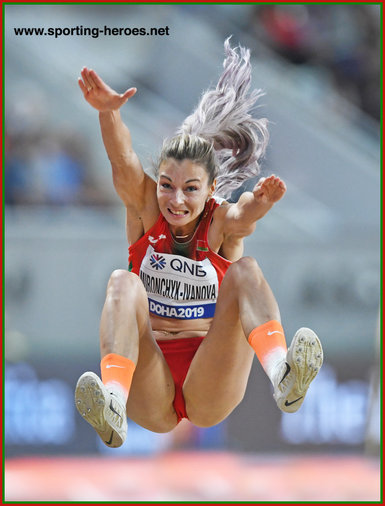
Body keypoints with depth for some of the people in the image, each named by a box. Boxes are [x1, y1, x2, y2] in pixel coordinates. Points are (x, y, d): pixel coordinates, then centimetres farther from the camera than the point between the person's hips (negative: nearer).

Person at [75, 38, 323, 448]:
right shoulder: (145, 209, 4)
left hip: (211, 397, -1)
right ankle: (113, 404, -49)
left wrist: (259, 205, -49)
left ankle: (282, 373, -49)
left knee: (244, 271, -20)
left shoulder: (222, 222, 1)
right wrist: (108, 111, -36)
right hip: (150, 396, 1)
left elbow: (241, 216, -24)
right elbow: (122, 161, -16)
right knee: (123, 283, -24)